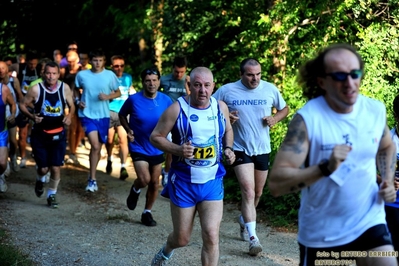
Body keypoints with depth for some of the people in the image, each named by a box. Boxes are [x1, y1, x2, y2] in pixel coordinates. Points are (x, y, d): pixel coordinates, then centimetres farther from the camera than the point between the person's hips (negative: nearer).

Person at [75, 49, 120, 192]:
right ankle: (93, 179, -7)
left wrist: (108, 97, -14)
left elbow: (118, 93, 6)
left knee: (98, 148, 12)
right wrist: (78, 101, -3)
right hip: (87, 115, -2)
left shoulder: (110, 75, -4)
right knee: (95, 145, -19)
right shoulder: (82, 75, -3)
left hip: (103, 116, 2)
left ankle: (91, 177, 31)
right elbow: (76, 89, 15)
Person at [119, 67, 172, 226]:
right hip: (138, 147, -3)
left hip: (157, 149, 3)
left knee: (154, 183, 10)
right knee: (144, 180, -17)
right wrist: (128, 130, -12)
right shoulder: (134, 99, -14)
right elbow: (122, 115, 4)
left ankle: (147, 213, 28)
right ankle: (135, 190, 20)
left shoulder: (165, 100, -9)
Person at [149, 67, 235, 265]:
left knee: (211, 236, -10)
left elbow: (228, 130, 19)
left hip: (212, 182, 3)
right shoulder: (177, 109, -13)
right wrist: (178, 150, -24)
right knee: (182, 238, 10)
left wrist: (228, 149, -1)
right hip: (183, 182, -2)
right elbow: (155, 136, -8)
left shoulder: (221, 107, 0)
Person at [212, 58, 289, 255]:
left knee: (258, 193, 17)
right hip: (240, 149, -3)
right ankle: (253, 237, -14)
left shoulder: (270, 89, -3)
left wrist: (275, 119, -11)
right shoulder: (227, 90, -9)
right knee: (248, 191, -15)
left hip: (262, 149, 4)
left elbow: (284, 109, 11)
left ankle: (244, 222, 43)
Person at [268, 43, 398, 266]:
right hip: (320, 233, -3)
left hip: (369, 223, 3)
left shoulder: (376, 110, -4)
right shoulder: (307, 119, -19)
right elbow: (276, 184, -25)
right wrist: (326, 167, -35)